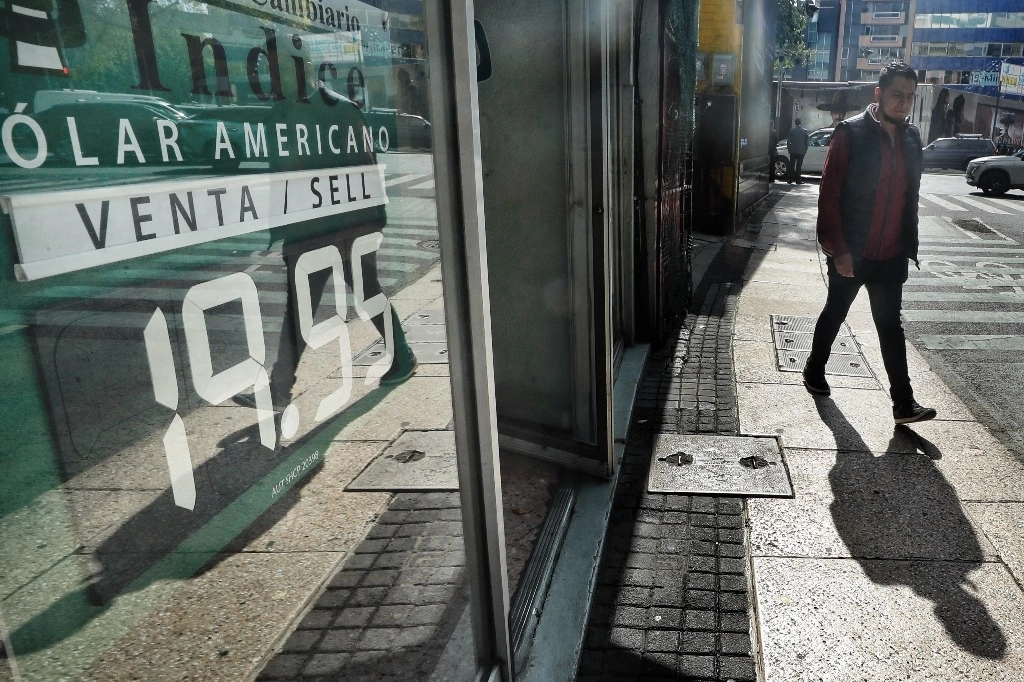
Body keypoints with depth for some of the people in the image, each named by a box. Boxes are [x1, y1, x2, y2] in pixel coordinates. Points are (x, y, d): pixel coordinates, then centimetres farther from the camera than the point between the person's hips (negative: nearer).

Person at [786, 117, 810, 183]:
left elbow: (788, 140, 0)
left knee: (791, 165, 6)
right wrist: (805, 150, 11)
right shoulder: (805, 131, -1)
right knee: (799, 165, 3)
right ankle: (797, 179, 2)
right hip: (801, 151, 0)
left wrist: (788, 148, 10)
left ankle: (791, 179, 4)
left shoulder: (792, 130, -2)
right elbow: (806, 142, 3)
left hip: (793, 151, 0)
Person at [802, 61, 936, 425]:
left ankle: (904, 403, 8)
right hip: (850, 253, -4)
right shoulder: (851, 133, -10)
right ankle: (814, 371, 34)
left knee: (891, 325, 6)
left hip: (890, 256, 4)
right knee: (835, 314, 13)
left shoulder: (911, 138, 7)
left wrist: (909, 247, 9)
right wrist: (837, 248, -18)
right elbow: (829, 194, -13)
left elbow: (910, 198, 12)